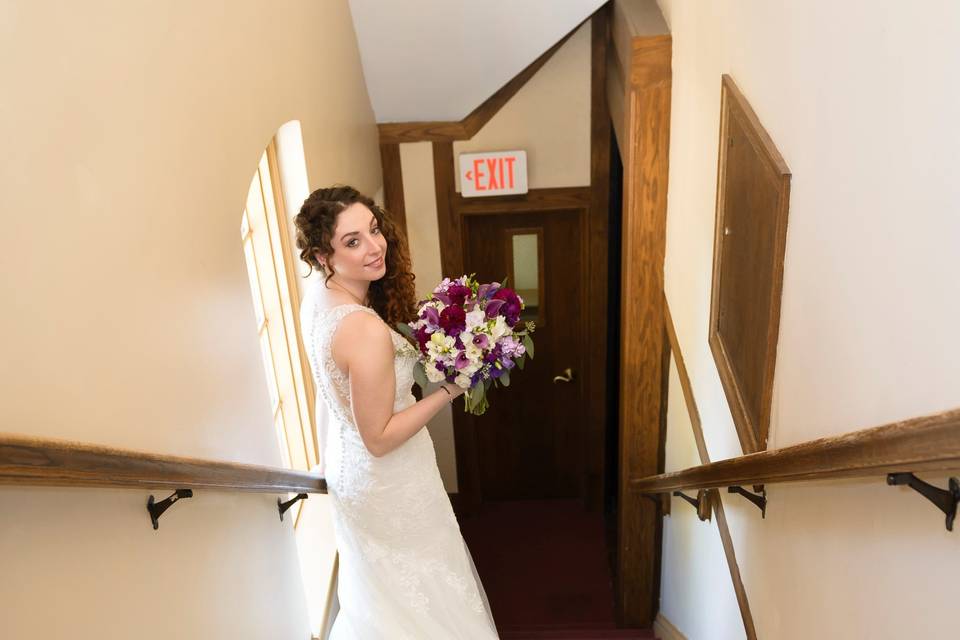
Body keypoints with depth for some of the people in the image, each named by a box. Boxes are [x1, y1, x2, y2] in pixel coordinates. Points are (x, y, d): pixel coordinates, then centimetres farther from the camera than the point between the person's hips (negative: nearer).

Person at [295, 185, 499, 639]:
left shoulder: (317, 293, -8)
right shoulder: (365, 330, -36)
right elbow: (379, 439, -28)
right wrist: (450, 389, -24)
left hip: (344, 464, 8)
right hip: (388, 483, -8)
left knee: (372, 587, 31)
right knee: (414, 591, 19)